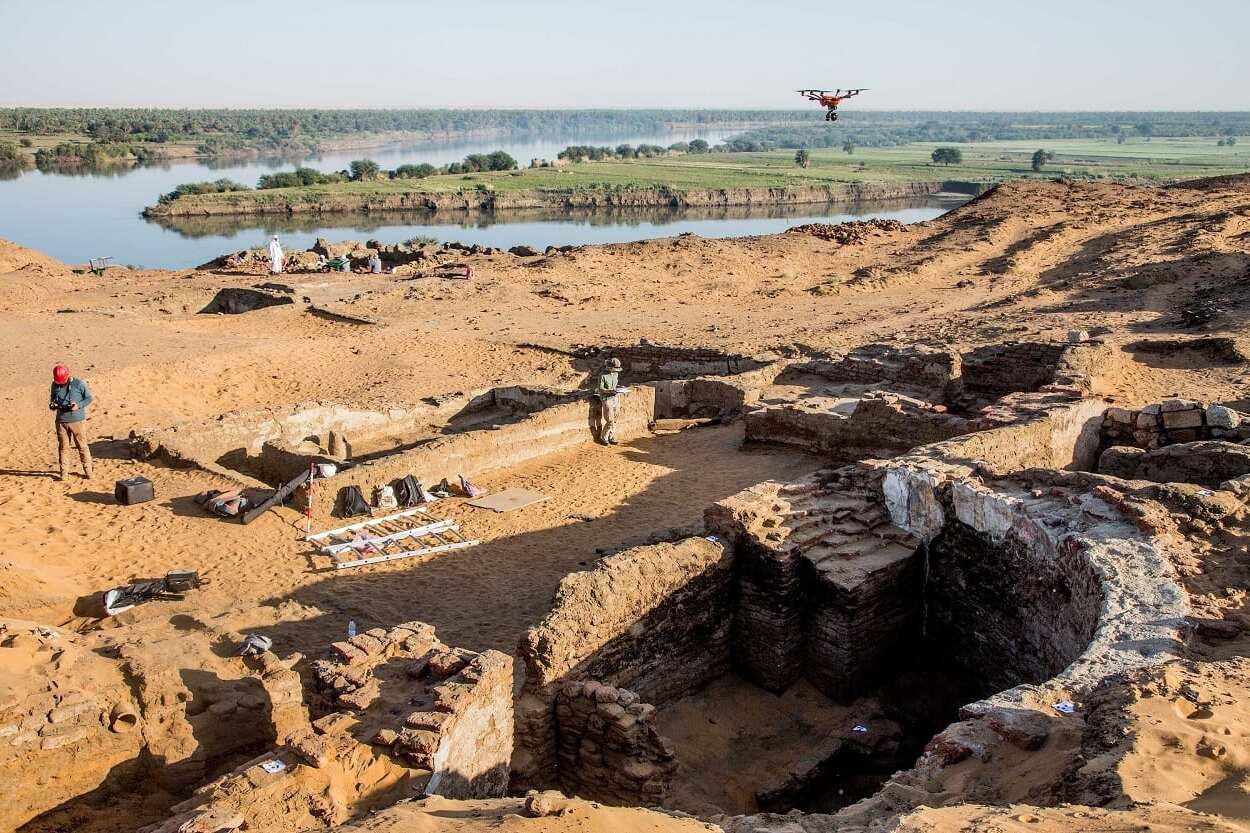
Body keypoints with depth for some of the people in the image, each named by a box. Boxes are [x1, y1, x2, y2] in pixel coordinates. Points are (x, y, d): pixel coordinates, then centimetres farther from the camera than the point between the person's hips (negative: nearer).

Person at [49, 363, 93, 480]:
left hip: (78, 420, -3)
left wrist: (79, 405, -17)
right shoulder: (55, 385, 5)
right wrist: (52, 405, -3)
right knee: (63, 447, 6)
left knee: (82, 446, 1)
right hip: (61, 421, 3)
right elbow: (53, 398, 20)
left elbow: (89, 398, -1)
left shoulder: (79, 384, -7)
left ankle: (87, 471, 10)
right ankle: (63, 473, 14)